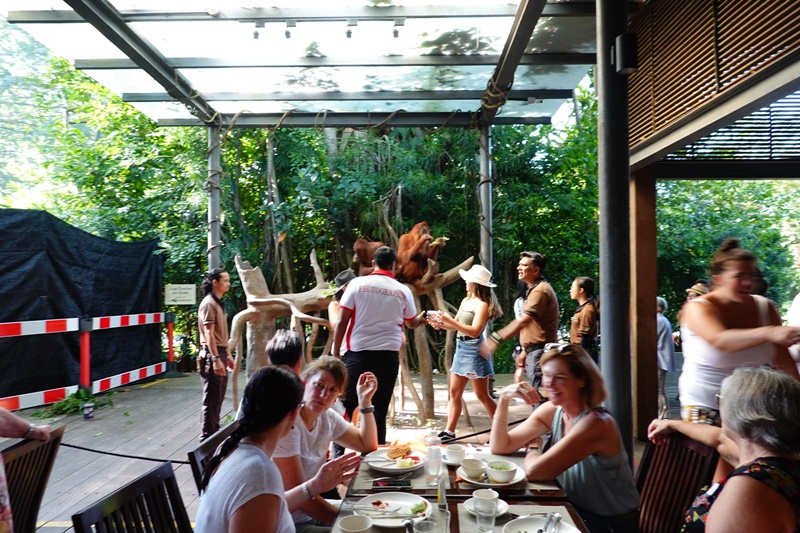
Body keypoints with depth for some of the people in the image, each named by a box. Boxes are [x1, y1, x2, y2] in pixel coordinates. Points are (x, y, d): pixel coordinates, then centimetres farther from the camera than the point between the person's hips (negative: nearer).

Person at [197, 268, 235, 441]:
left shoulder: (219, 303, 16)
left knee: (218, 398, 16)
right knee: (211, 399, -4)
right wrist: (216, 358, -24)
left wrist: (227, 355, 20)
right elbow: (208, 334, -19)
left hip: (220, 352, 10)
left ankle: (214, 433, 26)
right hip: (212, 354, -10)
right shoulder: (208, 303, -13)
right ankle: (207, 438, 3)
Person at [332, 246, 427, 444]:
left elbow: (342, 322, -4)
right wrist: (421, 319, 44)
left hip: (357, 354, -1)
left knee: (347, 405, 10)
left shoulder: (357, 283, -1)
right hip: (388, 355, 1)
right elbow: (412, 323, 21)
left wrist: (336, 353, 3)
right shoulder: (403, 290, 5)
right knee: (379, 410, 9)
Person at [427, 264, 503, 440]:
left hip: (474, 350, -8)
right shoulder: (465, 301, 13)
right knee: (455, 392, 10)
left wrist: (450, 320, -25)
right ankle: (449, 431, 16)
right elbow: (456, 325, 16)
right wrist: (440, 323, -3)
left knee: (482, 395, -1)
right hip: (461, 348, 8)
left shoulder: (482, 304, -12)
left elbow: (474, 331, -22)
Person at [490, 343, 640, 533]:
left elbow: (534, 471, -29)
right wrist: (504, 399, -17)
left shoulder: (596, 422, -27)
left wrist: (533, 448, -8)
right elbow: (500, 447, -6)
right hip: (577, 511, 6)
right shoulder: (551, 410, -6)